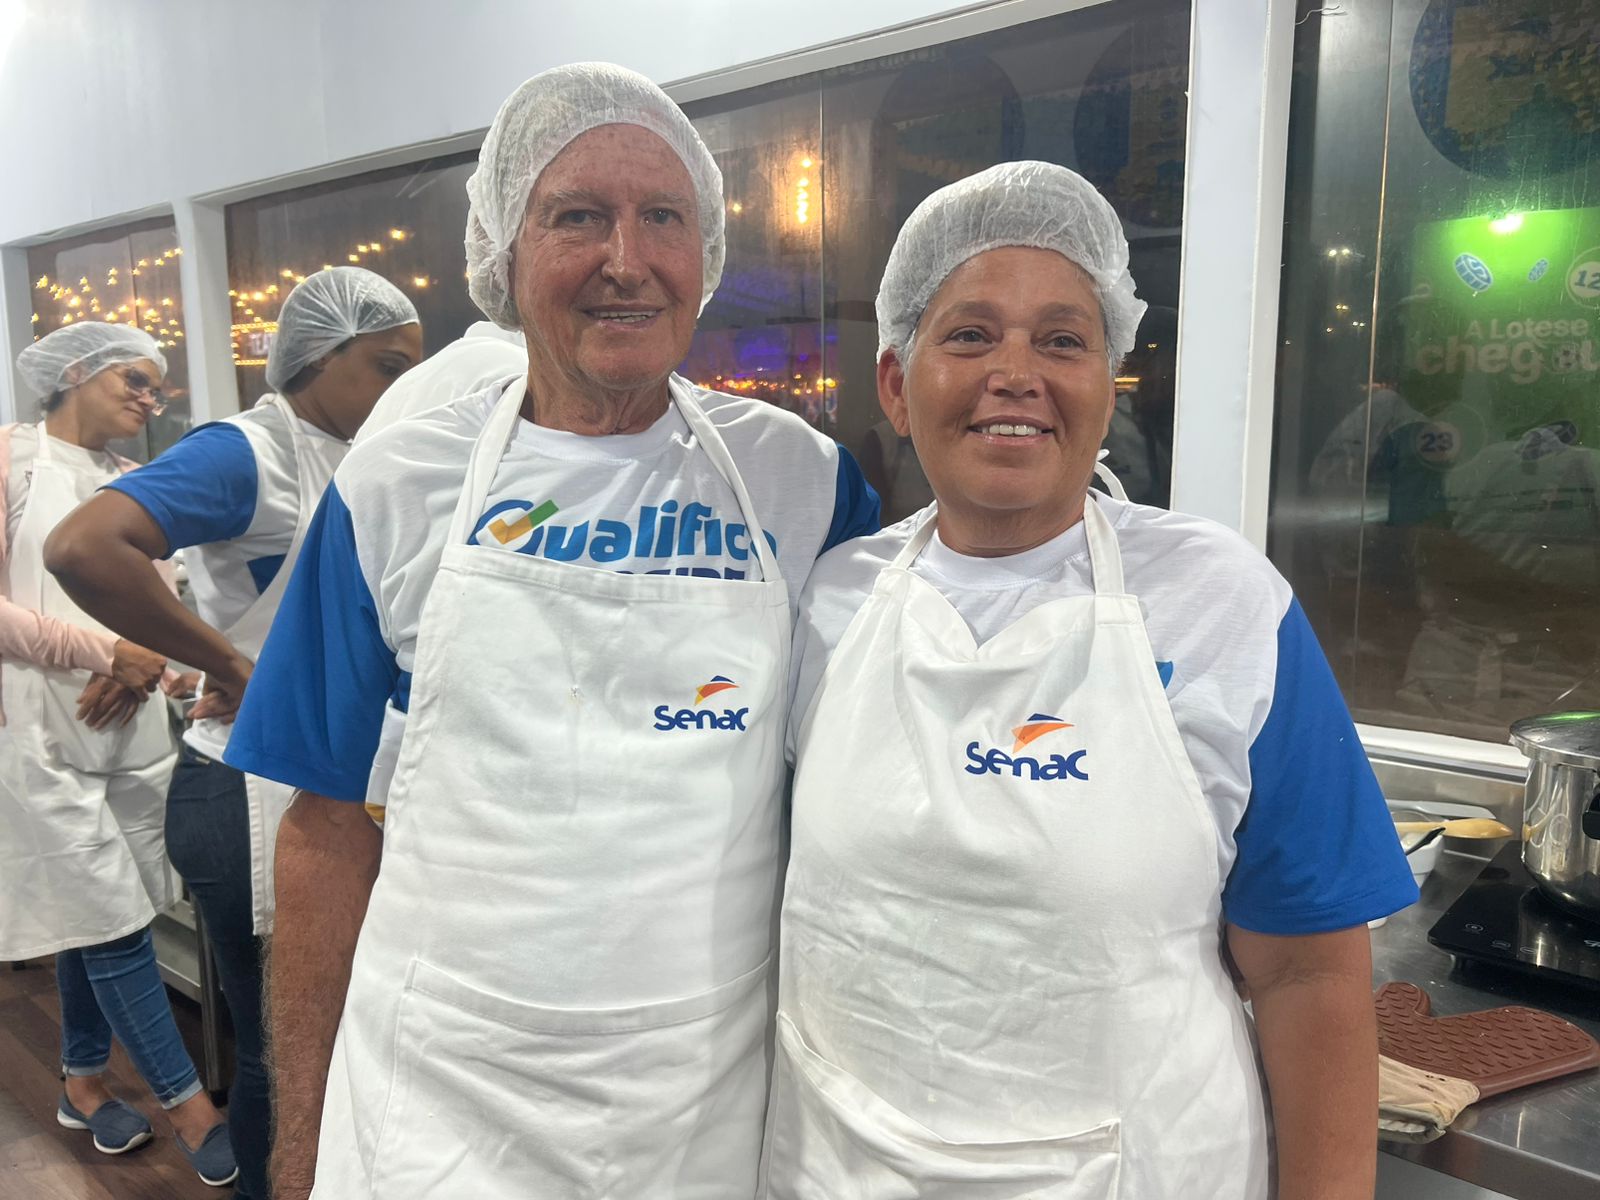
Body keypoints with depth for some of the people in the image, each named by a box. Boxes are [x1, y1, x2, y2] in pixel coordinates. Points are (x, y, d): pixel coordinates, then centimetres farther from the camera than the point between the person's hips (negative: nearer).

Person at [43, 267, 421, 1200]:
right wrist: (231, 667, -23)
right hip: (254, 796, -8)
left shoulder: (352, 458, 8)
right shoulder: (249, 453, -16)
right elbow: (83, 548, -31)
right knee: (282, 1052, 9)